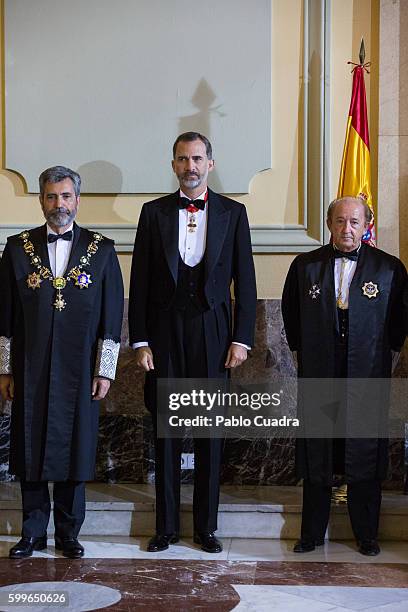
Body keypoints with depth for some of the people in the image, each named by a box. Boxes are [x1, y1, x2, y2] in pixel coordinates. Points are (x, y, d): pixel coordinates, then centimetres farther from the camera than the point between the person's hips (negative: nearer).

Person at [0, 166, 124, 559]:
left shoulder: (101, 250, 3)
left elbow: (111, 316, 2)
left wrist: (105, 371, -2)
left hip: (78, 370, -1)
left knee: (74, 448, 5)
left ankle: (68, 533, 18)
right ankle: (33, 532, 19)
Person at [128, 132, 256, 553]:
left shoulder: (232, 213, 5)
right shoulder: (154, 212, 6)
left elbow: (245, 280, 3)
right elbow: (140, 281, 4)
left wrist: (241, 339, -4)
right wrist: (140, 341, -2)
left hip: (213, 332, 0)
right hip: (165, 332, 0)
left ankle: (206, 526, 16)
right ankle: (165, 526, 15)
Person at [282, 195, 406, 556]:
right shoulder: (305, 266, 4)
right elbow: (291, 312, 15)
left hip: (367, 377, -1)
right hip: (318, 377, 1)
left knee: (366, 456, 6)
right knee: (315, 459, 8)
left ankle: (367, 535, 20)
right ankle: (312, 534, 20)